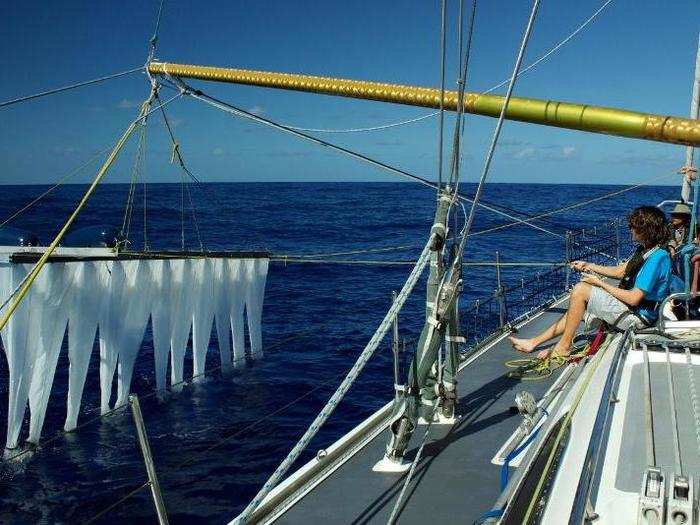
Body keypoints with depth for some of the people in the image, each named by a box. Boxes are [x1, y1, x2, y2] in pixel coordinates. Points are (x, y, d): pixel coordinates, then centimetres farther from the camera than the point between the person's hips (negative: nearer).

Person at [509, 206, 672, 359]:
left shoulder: (657, 258, -23)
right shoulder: (645, 250, 9)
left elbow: (634, 299, -25)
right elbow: (620, 271, 19)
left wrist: (600, 283, -15)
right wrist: (589, 266, 10)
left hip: (637, 316, -10)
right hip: (630, 308, 10)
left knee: (581, 290, -16)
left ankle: (563, 346, -6)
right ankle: (534, 342, 16)